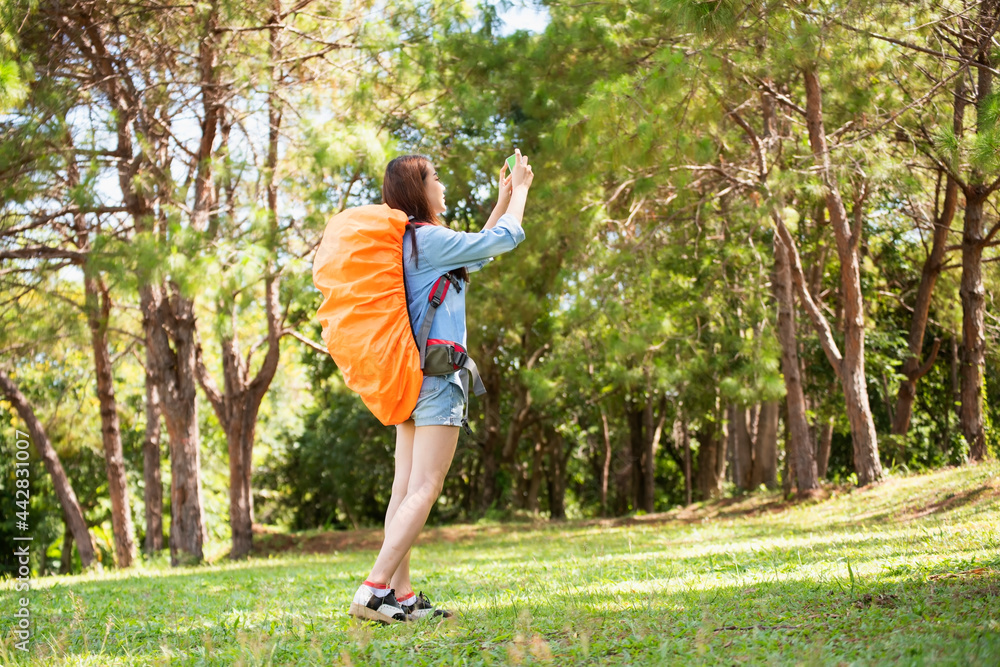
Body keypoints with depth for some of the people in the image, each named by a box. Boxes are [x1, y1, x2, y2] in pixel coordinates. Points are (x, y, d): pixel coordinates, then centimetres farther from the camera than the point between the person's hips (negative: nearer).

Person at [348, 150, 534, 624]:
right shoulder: (427, 238, -10)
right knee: (424, 488, -12)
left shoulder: (407, 241, 17)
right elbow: (503, 240, -4)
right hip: (436, 373, -10)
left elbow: (473, 255, 30)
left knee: (405, 489, 5)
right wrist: (519, 188, 12)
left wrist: (502, 200, 34)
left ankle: (402, 596, 3)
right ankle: (373, 589, -19)